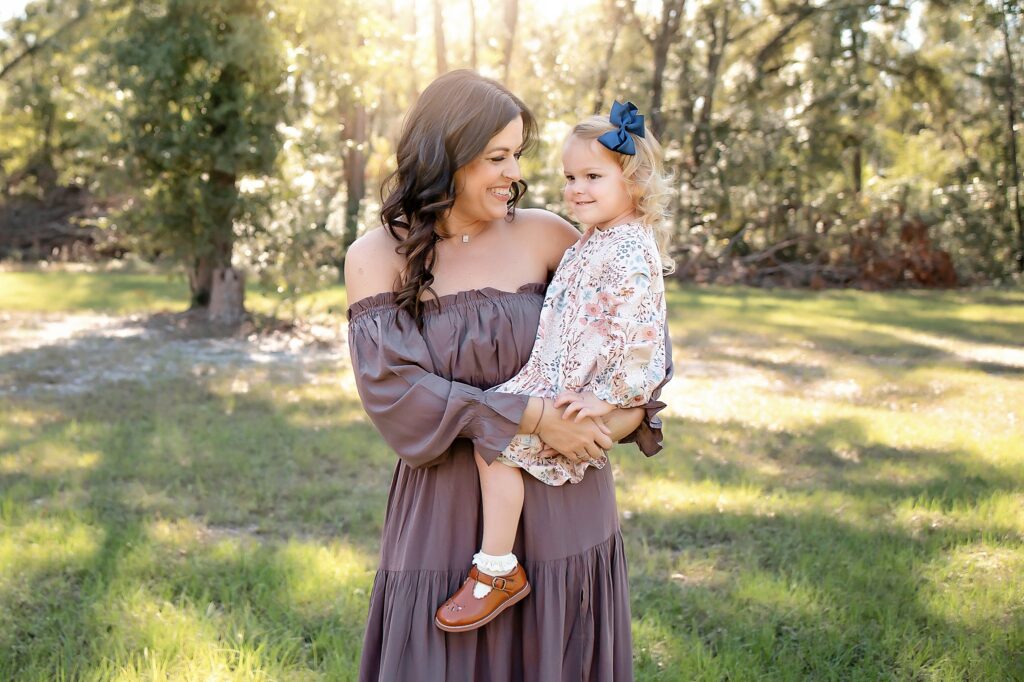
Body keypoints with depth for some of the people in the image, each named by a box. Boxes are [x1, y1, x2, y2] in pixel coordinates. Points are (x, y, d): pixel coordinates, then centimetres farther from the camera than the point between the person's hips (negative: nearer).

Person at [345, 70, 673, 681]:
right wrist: (532, 417, -19)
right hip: (447, 514, -1)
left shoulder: (544, 236, -1)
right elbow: (394, 389, -14)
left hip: (559, 506, 1)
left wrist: (638, 406, -9)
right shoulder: (376, 258, -3)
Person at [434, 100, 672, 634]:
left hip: (577, 394, -11)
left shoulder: (631, 255, -19)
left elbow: (641, 334, -25)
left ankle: (497, 570, -9)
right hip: (555, 380, 11)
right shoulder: (595, 243, 15)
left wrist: (608, 395, -22)